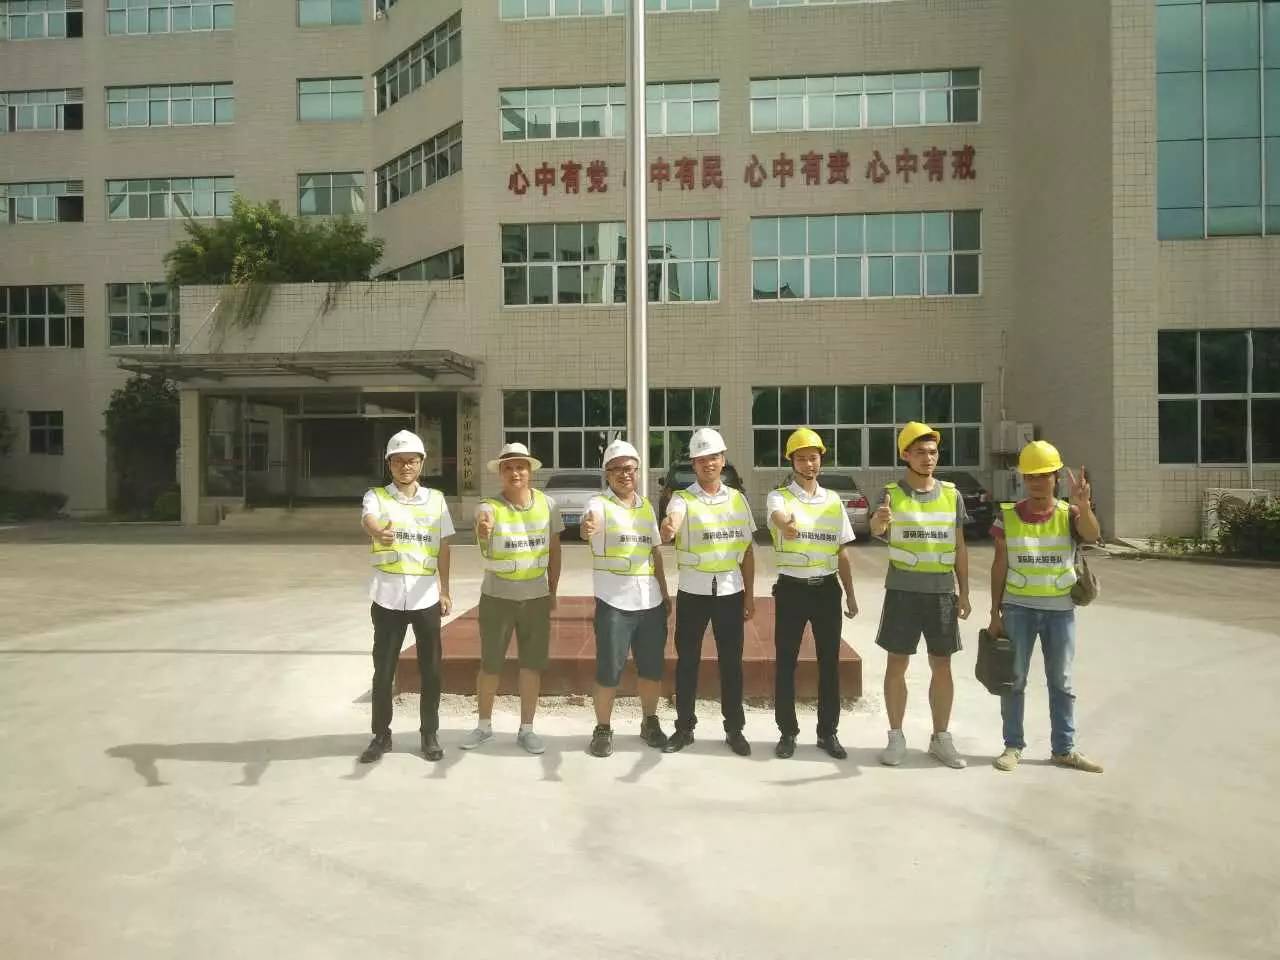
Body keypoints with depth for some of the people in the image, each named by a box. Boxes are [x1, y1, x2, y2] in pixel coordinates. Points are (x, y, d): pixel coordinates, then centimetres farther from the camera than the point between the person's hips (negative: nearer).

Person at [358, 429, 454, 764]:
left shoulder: (435, 499, 6)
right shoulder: (376, 496, -1)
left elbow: (443, 548, 11)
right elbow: (367, 520, -25)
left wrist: (444, 591, 9)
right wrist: (379, 532, -49)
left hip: (426, 596, 2)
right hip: (388, 596, -1)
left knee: (430, 670, 8)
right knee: (383, 670, 6)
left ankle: (429, 734, 22)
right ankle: (381, 735, 22)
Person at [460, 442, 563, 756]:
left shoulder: (547, 504, -3)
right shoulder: (489, 506, -11)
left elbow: (554, 549, 7)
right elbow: (483, 520, -37)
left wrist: (553, 591, 9)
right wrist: (483, 531, -61)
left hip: (536, 598, 2)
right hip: (497, 597, -2)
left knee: (532, 665, 8)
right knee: (490, 665, 9)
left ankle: (526, 729, 22)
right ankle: (484, 726, 27)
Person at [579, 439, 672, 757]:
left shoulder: (647, 505, 12)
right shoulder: (599, 503, -7)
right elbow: (590, 523, -31)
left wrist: (664, 593, 16)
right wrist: (588, 528, -55)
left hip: (650, 600, 5)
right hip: (614, 601, -5)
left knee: (652, 667, 12)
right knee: (609, 670, 0)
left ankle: (650, 723, 30)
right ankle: (603, 729, 16)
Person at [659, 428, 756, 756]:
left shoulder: (737, 499, 6)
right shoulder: (682, 499, -5)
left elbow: (747, 551, 10)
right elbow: (667, 534, -27)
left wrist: (749, 594, 6)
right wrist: (667, 530, -52)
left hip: (730, 591, 2)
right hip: (693, 592, -2)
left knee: (731, 662, 8)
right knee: (687, 661, 7)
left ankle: (734, 729, 20)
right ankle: (684, 728, 19)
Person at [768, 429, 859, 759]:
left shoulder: (833, 501, 9)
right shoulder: (778, 497, -4)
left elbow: (842, 552, 13)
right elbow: (780, 519, -30)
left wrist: (850, 594, 9)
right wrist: (787, 526, -54)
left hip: (827, 588, 3)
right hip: (792, 588, -3)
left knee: (829, 663, 8)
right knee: (786, 663, 3)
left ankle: (828, 732, 21)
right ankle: (787, 732, 16)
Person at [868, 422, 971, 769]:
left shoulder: (952, 495, 5)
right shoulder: (891, 493, -4)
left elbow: (960, 547, 10)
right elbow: (876, 530, -24)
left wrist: (964, 592, 6)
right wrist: (879, 520, -48)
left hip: (942, 591, 2)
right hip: (903, 590, -2)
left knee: (941, 666, 8)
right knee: (897, 664, 3)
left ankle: (941, 738, 20)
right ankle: (896, 737, 14)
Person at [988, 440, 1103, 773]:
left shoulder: (1069, 515, -3)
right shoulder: (1008, 516, -3)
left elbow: (1092, 536, -25)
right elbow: (999, 567, 0)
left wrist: (1083, 505, -44)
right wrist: (995, 612, -1)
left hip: (1060, 610, 0)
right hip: (1018, 608, 0)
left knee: (1061, 681, 10)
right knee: (1014, 679, 6)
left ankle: (1064, 748, 21)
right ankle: (1013, 745, 17)